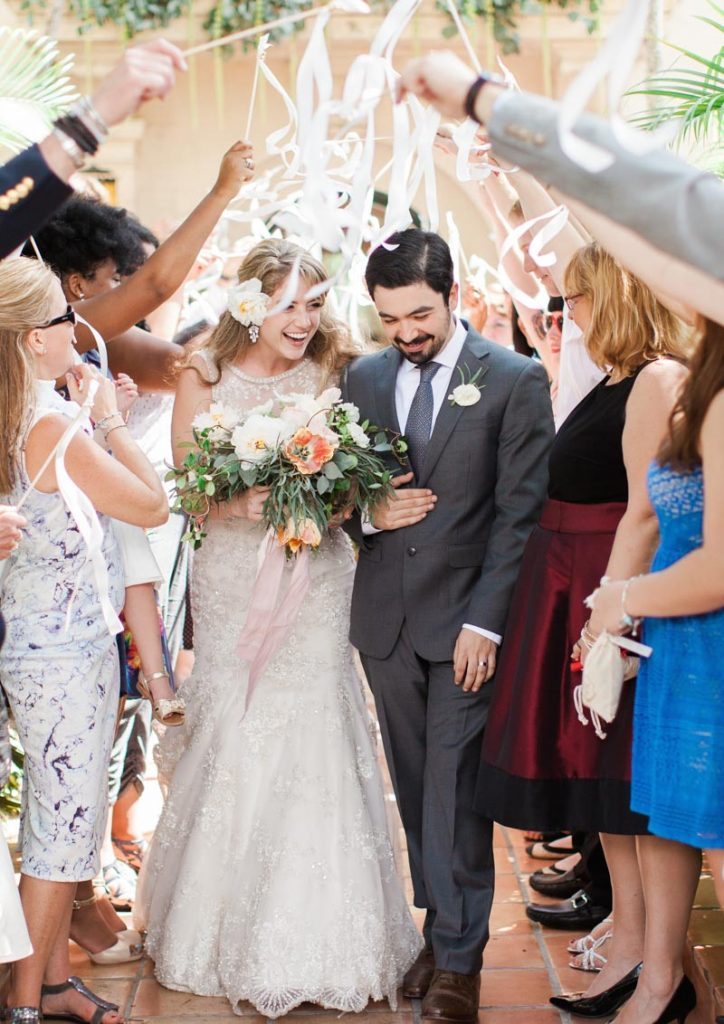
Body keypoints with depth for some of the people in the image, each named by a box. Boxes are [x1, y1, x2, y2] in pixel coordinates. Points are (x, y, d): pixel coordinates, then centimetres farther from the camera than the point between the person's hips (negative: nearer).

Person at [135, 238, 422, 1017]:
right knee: (236, 744, 0)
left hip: (317, 583, 1)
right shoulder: (204, 378, 1)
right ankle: (232, 932, 20)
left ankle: (314, 937, 13)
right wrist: (243, 501, -20)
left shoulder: (331, 375, 4)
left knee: (315, 745, -1)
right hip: (235, 586, -1)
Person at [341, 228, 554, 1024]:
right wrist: (368, 514, -8)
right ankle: (441, 928, 25)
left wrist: (485, 622, -14)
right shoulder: (362, 379, 8)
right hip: (385, 620, 4)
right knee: (415, 788, 12)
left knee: (453, 792, -2)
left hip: (468, 622, -4)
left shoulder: (515, 381, -5)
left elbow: (520, 512, -8)